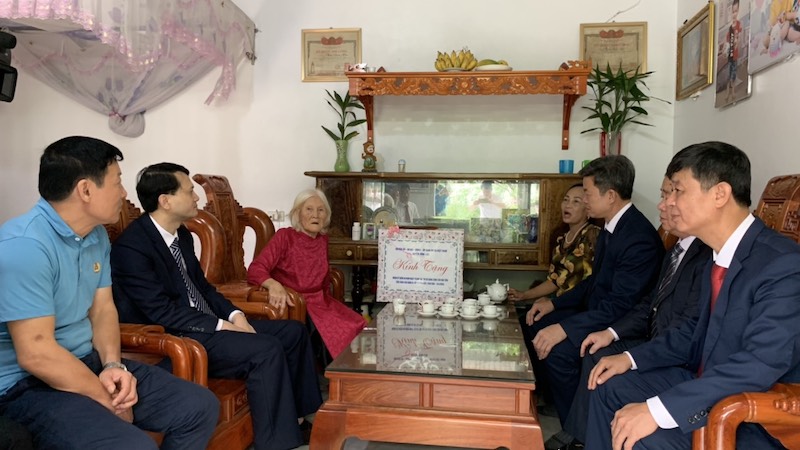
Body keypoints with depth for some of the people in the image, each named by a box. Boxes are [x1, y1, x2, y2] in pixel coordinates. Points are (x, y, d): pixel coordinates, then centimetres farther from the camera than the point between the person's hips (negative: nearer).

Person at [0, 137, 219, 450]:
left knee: (200, 406, 1)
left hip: (89, 363, 8)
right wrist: (111, 405, -15)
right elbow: (35, 353, -24)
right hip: (28, 384, -8)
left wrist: (113, 364, -9)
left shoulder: (97, 235, 6)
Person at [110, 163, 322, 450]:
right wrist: (223, 326, -20)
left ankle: (304, 414, 15)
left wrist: (235, 315, -2)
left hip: (207, 324, 9)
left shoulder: (181, 234, 9)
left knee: (293, 331, 4)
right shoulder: (131, 247, -18)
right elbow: (163, 312, -22)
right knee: (267, 350, -27)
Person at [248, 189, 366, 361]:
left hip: (321, 303, 6)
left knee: (357, 327, -20)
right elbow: (256, 269, -18)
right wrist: (274, 285, -38)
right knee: (332, 334, -29)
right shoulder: (285, 236, -6)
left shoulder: (323, 239, 11)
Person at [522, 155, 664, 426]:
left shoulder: (640, 238, -25)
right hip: (597, 311, 10)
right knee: (533, 331, 7)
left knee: (556, 350, -26)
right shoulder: (611, 227, 5)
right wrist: (554, 304, 7)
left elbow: (619, 305, -28)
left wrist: (564, 329, -31)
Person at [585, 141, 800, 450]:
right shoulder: (718, 257, 5)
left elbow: (761, 364, -32)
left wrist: (657, 410, -35)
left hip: (757, 418, -9)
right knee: (610, 388, 9)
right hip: (708, 386, 9)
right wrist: (631, 358, 5)